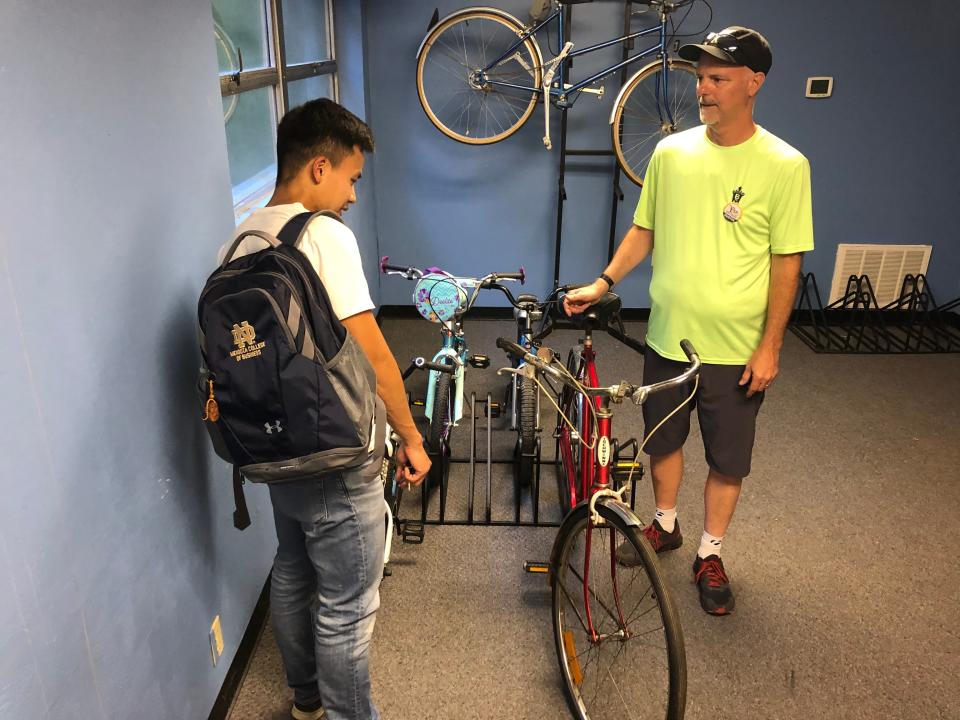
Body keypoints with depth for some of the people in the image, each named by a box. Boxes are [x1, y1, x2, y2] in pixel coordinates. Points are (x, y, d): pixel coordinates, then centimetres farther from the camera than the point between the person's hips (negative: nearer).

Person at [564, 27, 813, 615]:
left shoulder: (784, 165, -11)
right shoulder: (671, 153, 0)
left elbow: (787, 261, -8)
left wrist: (770, 346, -10)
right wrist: (604, 282, -2)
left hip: (737, 350, -3)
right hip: (667, 339, 4)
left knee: (728, 462, 11)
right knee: (663, 440, 19)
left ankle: (710, 555, 33)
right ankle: (665, 525, 44)